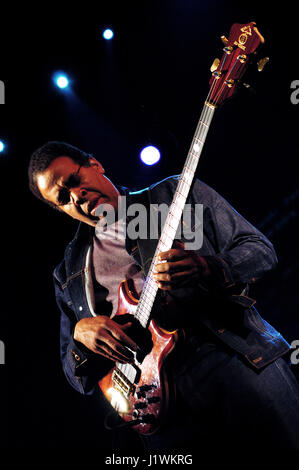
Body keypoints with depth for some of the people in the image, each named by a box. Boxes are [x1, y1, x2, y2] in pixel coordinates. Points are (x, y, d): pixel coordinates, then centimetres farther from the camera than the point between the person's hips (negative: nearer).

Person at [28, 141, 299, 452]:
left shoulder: (179, 194, 8)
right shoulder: (68, 275, 15)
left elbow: (262, 249, 3)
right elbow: (75, 373, 17)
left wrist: (208, 268, -18)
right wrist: (80, 332, -7)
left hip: (240, 359, -1)